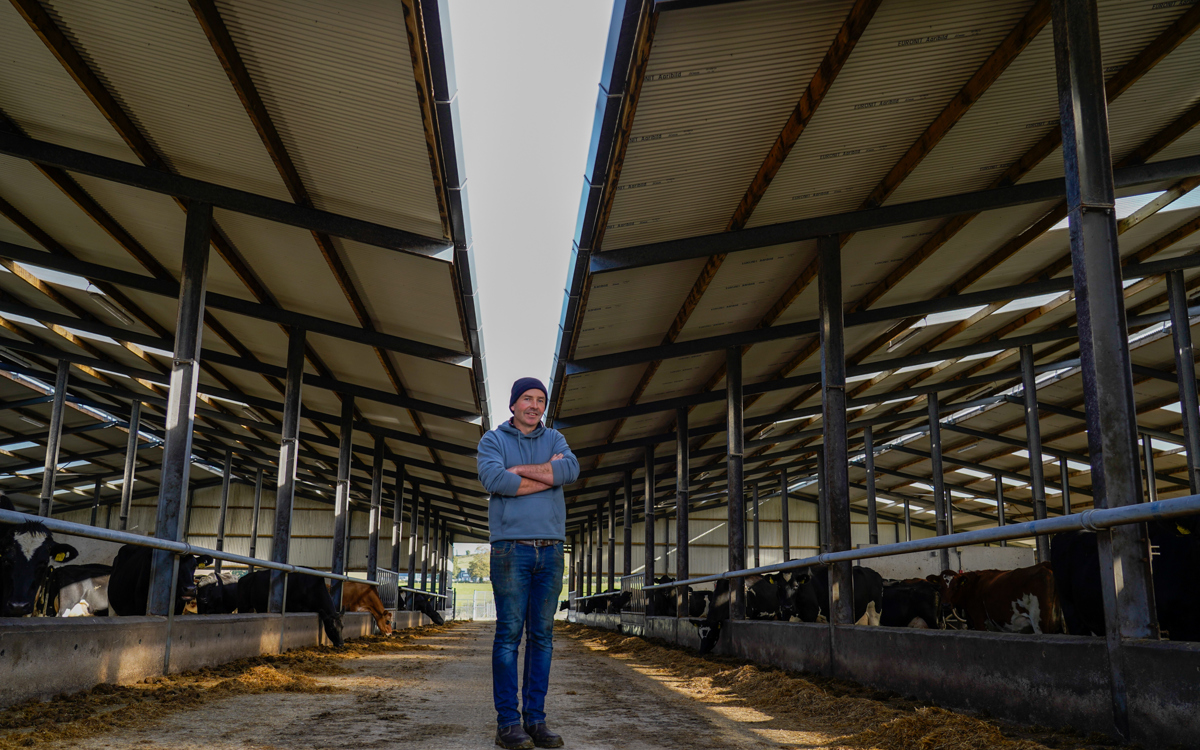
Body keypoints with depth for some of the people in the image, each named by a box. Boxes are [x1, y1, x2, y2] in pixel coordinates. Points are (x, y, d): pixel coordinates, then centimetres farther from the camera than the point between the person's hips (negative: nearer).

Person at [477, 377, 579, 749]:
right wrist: (547, 475, -8)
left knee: (542, 635, 4)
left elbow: (570, 470, -8)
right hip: (510, 547, -3)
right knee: (509, 633, -5)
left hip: (550, 550, 4)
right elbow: (494, 479, -15)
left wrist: (519, 470, -10)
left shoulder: (555, 440, 14)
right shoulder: (492, 440, 5)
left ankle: (535, 719, 10)